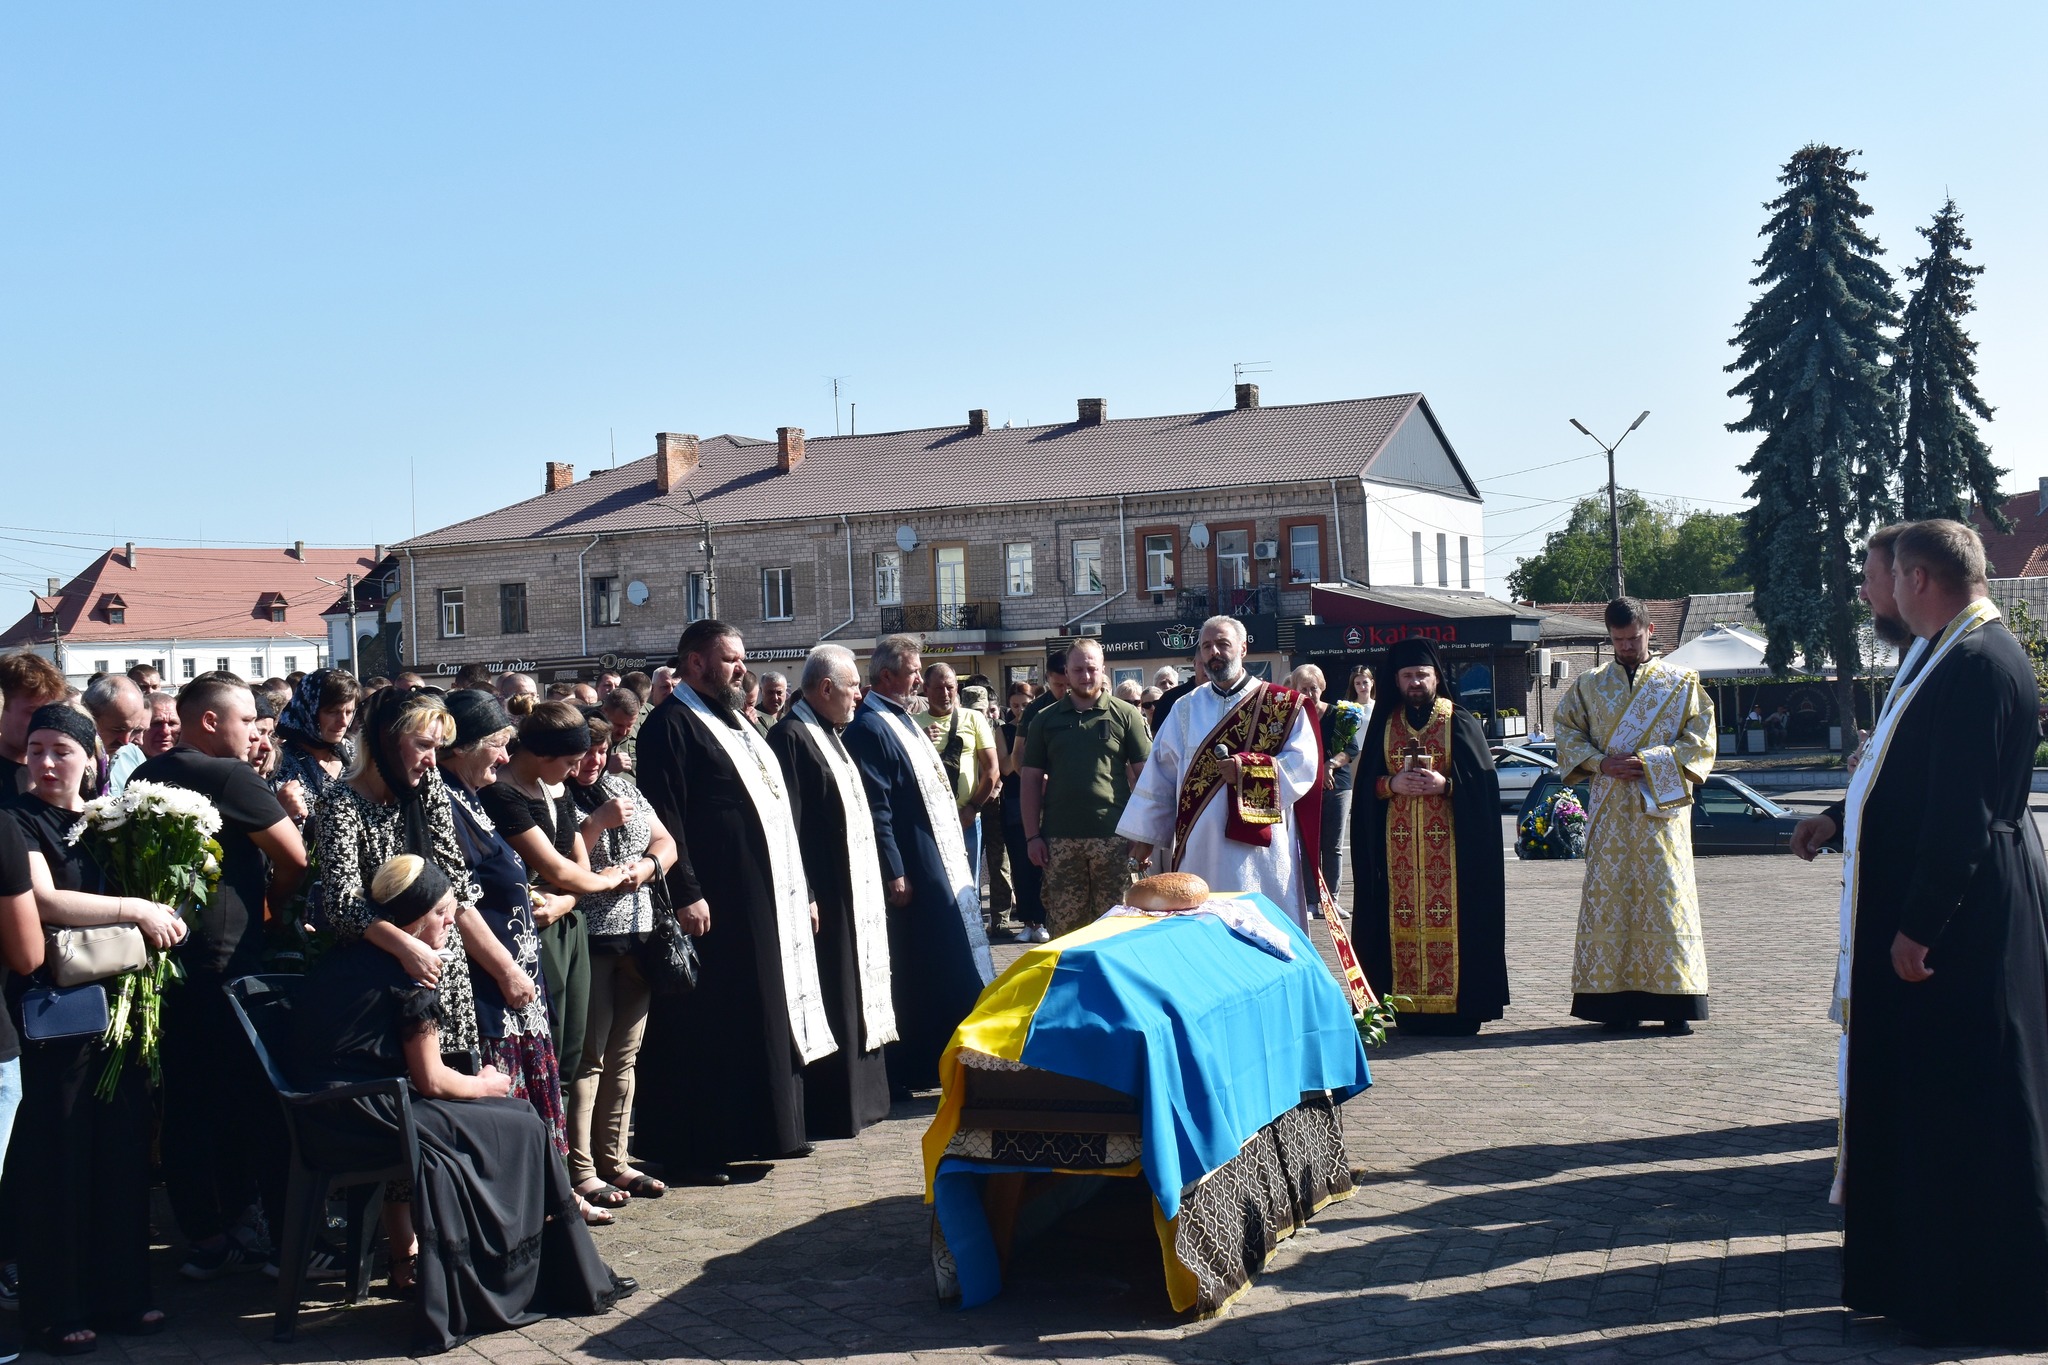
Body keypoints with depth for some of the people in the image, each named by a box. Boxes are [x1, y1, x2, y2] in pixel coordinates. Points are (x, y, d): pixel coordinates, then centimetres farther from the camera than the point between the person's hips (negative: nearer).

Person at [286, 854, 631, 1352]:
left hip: (320, 1117, 9)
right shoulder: (409, 970, -10)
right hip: (362, 1119, -9)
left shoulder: (345, 956, 17)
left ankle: (407, 1262, 29)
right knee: (520, 1128, 1)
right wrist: (486, 1085, 10)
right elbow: (431, 1080, -9)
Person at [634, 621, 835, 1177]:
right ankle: (695, 1148, 2)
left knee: (768, 1019, 14)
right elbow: (664, 816, -17)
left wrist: (800, 891, 19)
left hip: (771, 897, 9)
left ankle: (763, 1128, 24)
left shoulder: (737, 723, 20)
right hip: (715, 905, -9)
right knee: (709, 1028, -5)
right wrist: (685, 893, -24)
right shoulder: (671, 725, -9)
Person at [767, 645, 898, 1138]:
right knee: (832, 1000, -6)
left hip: (855, 891, 10)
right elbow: (787, 825, -21)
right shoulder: (791, 736, -16)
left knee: (854, 997, 15)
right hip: (826, 895, -10)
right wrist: (803, 897, -24)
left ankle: (860, 1096, 24)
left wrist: (874, 883, 18)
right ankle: (833, 1109, 1)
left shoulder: (827, 734, 15)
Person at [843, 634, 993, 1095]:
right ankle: (909, 1073, 6)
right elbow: (876, 809, -19)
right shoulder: (869, 727, -14)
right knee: (916, 972, -3)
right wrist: (894, 873, -21)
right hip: (916, 873, -10)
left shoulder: (903, 720, 16)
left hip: (946, 865, 10)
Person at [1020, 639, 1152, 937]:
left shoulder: (1125, 715, 4)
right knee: (1063, 926, 4)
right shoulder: (1046, 719, 10)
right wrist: (1032, 835, 3)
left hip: (1114, 837, -2)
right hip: (1060, 839, 2)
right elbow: (1032, 779, 10)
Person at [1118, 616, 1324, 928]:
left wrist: (1249, 768, -17)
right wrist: (1145, 835, 11)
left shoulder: (1283, 705, 5)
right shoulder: (1186, 709, 14)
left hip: (1261, 849, -2)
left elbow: (1304, 764, -5)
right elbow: (1160, 774, 14)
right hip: (1199, 849, 3)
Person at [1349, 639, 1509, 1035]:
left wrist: (1445, 784, -16)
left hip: (1448, 843, -2)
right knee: (1405, 922, -1)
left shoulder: (1460, 722, 4)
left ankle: (1458, 1004, 0)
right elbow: (1365, 785, 9)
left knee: (1450, 918, -5)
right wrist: (1392, 784, -10)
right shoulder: (1383, 724, 12)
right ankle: (1409, 1006, 2)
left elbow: (1483, 783, -1)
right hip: (1398, 845, 2)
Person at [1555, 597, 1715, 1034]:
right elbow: (1567, 734, 11)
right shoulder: (1588, 685, 13)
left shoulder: (1681, 683, 7)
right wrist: (1601, 762, -7)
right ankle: (1617, 1001, 1)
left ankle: (1673, 1003, -1)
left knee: (1665, 897, -5)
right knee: (1609, 898, -2)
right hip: (1609, 812, 2)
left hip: (1662, 806, -2)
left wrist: (1650, 761, -11)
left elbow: (1701, 740, 2)